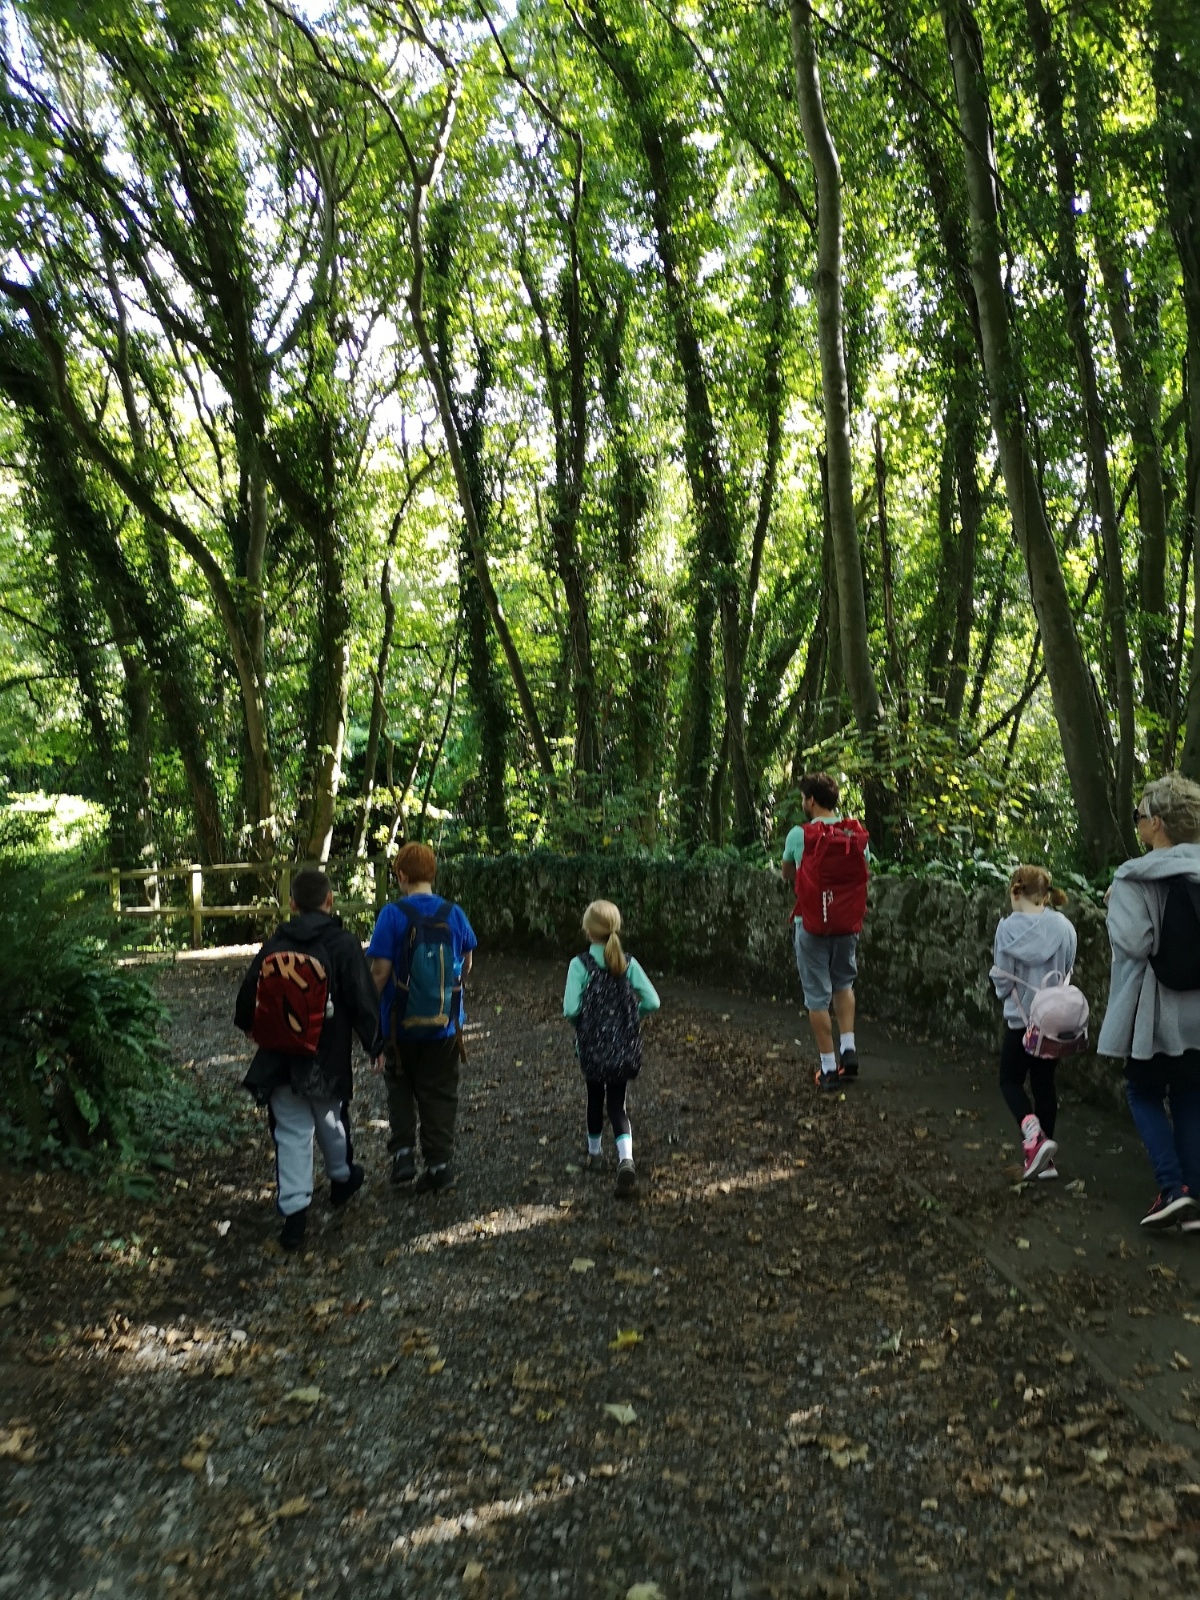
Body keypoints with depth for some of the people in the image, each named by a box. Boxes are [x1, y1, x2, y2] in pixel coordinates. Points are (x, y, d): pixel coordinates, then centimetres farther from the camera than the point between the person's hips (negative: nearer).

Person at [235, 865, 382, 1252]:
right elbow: (363, 1001, -13)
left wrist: (249, 1027, 30)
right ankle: (342, 1179, 42)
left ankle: (293, 1213, 8)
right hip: (327, 1059, -2)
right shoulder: (342, 944, -14)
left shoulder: (273, 945, -1)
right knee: (331, 1122, 21)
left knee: (291, 1133, 9)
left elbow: (247, 998, 9)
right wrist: (375, 1044, 2)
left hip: (279, 1060, 2)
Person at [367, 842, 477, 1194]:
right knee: (439, 1093, 13)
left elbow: (380, 971, -16)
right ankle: (439, 1164, 17)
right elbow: (466, 964, 10)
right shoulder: (454, 914, -3)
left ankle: (403, 1152, 12)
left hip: (401, 1023, -2)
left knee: (400, 1088, 21)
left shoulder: (393, 914, -14)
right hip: (445, 1025, 2)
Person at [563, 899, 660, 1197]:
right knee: (618, 1104, 9)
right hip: (625, 1048, 1)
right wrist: (628, 1014, 9)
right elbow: (652, 1002, -8)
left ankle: (594, 1153, 38)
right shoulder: (628, 963, -5)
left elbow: (571, 1009, -20)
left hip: (592, 1047, -1)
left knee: (595, 1098, 21)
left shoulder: (580, 965, -14)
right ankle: (625, 1159, -13)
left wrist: (584, 1019, 2)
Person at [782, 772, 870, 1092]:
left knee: (818, 996, 6)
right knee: (843, 984, 24)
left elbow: (787, 876, 5)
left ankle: (828, 1068, 10)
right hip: (847, 924, 4)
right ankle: (849, 1050, 13)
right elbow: (863, 872, 5)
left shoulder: (800, 834, -10)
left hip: (811, 924, -3)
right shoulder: (858, 834, -2)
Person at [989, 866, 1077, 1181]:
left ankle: (1033, 1134, -13)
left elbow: (1002, 978, -8)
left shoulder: (1009, 928, -13)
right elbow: (1067, 972, 4)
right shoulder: (1064, 928, -5)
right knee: (1044, 1083, 14)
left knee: (1010, 1080, 12)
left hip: (1021, 1018, -3)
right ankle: (1044, 1158, 20)